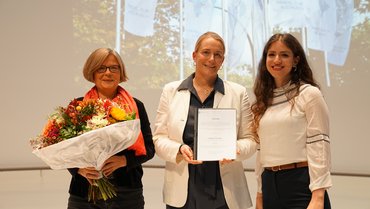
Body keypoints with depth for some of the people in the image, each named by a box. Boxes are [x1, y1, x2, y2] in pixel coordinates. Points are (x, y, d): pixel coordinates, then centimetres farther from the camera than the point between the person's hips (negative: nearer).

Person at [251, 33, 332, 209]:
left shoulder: (309, 94, -5)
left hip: (301, 184, -5)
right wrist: (260, 194, 13)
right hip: (270, 186, 5)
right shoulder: (264, 100, 12)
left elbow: (319, 144, -10)